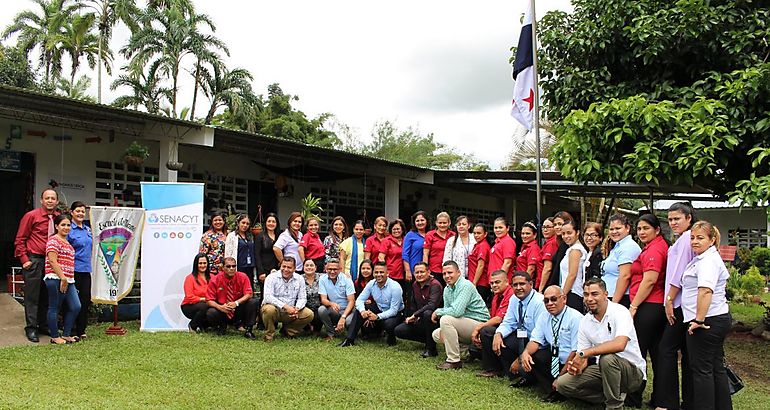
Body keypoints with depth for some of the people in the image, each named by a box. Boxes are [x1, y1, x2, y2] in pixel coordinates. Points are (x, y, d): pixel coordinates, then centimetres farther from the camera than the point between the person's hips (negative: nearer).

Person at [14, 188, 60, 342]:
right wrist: (24, 259, -9)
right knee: (32, 295, 0)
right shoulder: (31, 216, -5)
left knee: (47, 295, 11)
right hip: (34, 260, -4)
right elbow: (19, 240, -3)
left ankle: (44, 325, 21)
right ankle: (31, 328, 6)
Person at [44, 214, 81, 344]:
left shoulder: (68, 243, 21)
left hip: (68, 281, 9)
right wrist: (63, 278, -17)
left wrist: (68, 279, 19)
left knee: (75, 307, 4)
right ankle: (55, 337, 9)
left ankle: (66, 335, 14)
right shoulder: (53, 241, -7)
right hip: (56, 280, -9)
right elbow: (52, 261, -15)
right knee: (54, 308, 1)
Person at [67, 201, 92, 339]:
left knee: (85, 299, 8)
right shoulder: (69, 230, -8)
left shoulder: (88, 229, 14)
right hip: (74, 270, -7)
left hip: (86, 270, 7)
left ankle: (81, 330, 19)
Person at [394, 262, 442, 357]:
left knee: (427, 313, -41)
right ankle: (429, 340, 7)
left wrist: (415, 315, -26)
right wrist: (412, 317, 2)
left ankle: (431, 349, -25)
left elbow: (432, 305, -32)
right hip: (420, 321, 8)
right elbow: (413, 304, 19)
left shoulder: (435, 285, -18)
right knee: (399, 331, -6)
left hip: (434, 320, -8)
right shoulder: (415, 285, 8)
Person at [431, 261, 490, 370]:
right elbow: (448, 311, 13)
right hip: (465, 324, 10)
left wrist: (438, 311, -15)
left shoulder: (465, 286, -19)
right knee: (436, 335, 5)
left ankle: (454, 361, -18)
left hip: (479, 324, -10)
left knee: (446, 319, -26)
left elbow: (456, 311, -30)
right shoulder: (447, 289, 10)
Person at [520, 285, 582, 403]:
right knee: (529, 356, -13)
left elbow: (576, 352, -18)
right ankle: (551, 392, -7)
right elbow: (535, 340, 2)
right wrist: (526, 352, -23)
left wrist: (561, 377, -18)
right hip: (553, 359, 7)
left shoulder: (575, 318, -15)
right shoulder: (544, 317, 5)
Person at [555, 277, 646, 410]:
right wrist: (578, 366, -21)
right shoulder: (585, 321, 3)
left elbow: (619, 344, -35)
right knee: (562, 384, -10)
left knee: (607, 358, -38)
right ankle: (613, 397, 3)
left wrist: (584, 353, -32)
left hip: (633, 372, -6)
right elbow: (583, 357, 4)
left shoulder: (619, 312, -17)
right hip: (604, 370, 6)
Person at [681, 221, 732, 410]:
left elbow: (705, 290, -31)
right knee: (716, 367, 16)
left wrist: (699, 319, -27)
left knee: (701, 369, -4)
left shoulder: (707, 260, -17)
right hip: (720, 318, 11)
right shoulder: (709, 258, 17)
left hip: (707, 321, -11)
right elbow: (724, 281, 34)